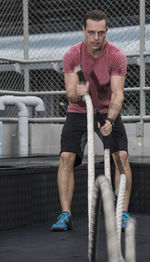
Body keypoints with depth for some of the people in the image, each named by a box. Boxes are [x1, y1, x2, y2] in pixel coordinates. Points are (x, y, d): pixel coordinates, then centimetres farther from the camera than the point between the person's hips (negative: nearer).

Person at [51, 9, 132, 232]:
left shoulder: (117, 56, -16)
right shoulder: (72, 55, -14)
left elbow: (117, 94, -23)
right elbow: (71, 95, -18)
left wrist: (110, 120, -40)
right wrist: (77, 93, -43)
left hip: (108, 112, 0)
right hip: (78, 113, 1)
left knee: (122, 156, -17)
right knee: (66, 157, -16)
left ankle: (123, 213, -8)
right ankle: (65, 215, -11)